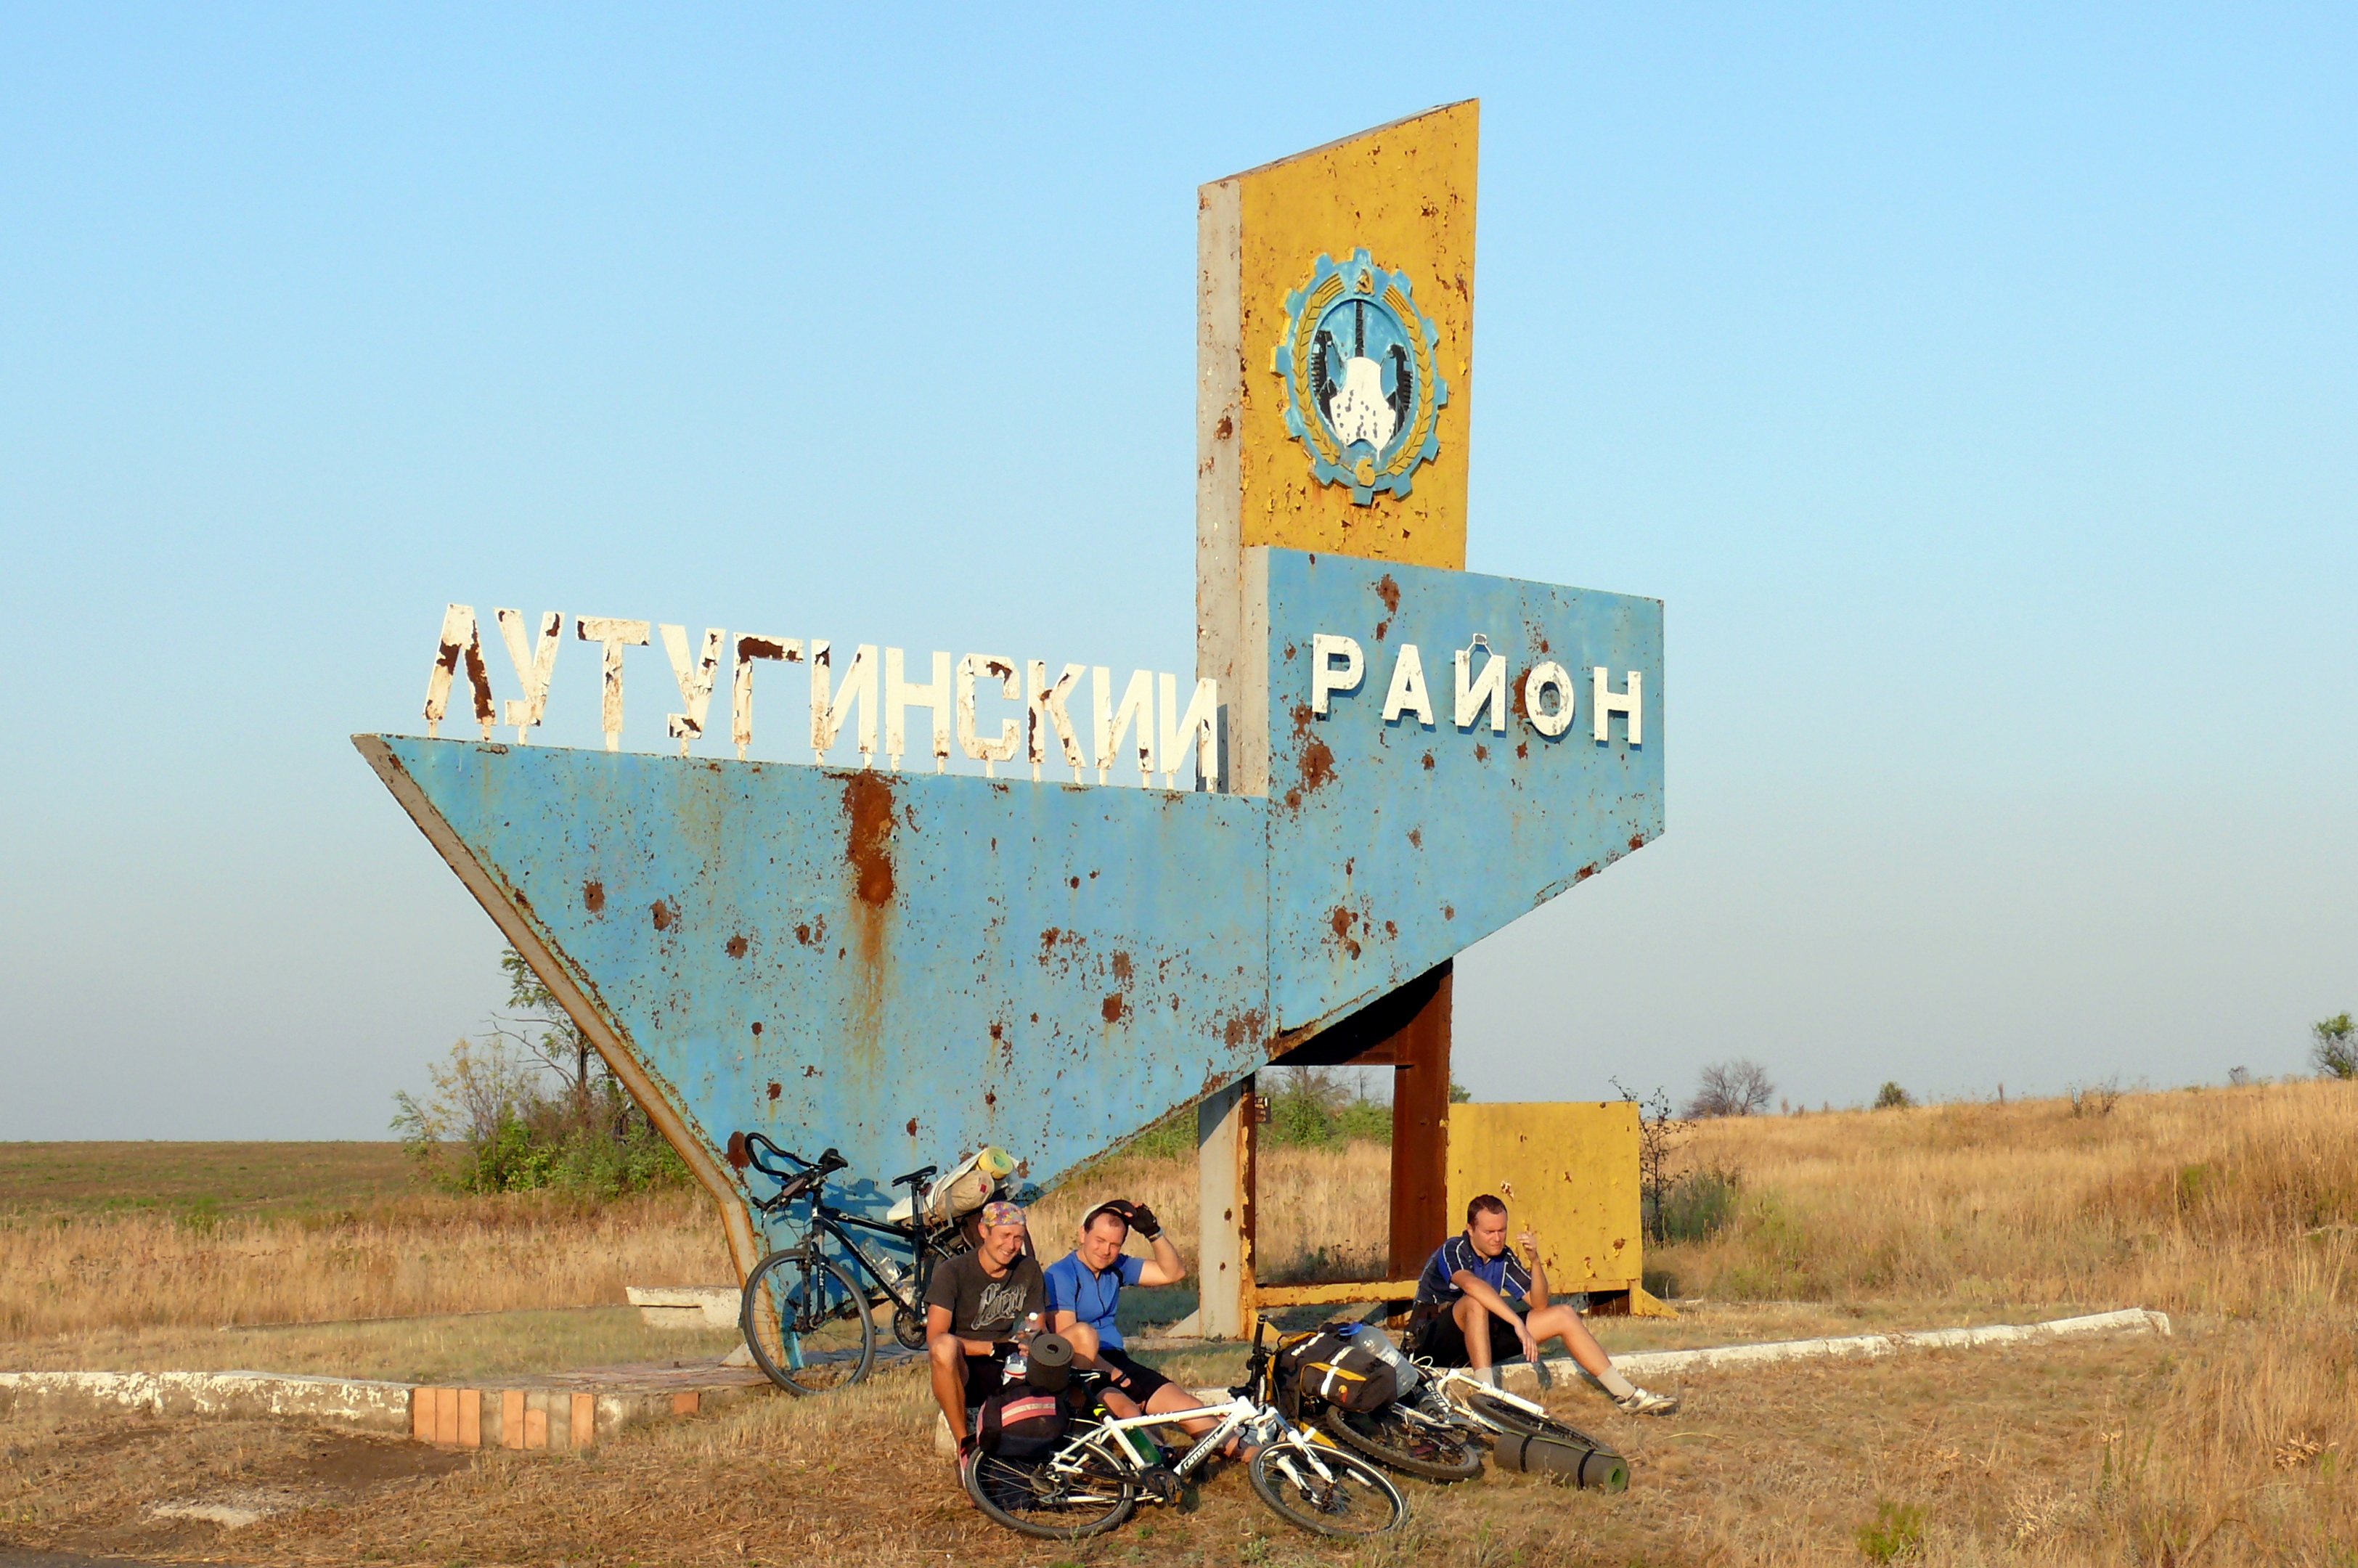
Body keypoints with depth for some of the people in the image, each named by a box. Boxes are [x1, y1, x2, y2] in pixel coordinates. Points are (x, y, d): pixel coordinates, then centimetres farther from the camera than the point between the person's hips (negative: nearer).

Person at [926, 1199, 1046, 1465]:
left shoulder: (1028, 1270, 5)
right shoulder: (954, 1271, -9)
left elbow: (1036, 1330, 6)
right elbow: (935, 1339, -17)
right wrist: (993, 1348, -25)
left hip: (1006, 1373, 4)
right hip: (963, 1374, -4)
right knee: (945, 1346, -38)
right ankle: (965, 1443, -24)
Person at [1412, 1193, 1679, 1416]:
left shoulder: (1504, 1259, 3)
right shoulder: (1454, 1251, -18)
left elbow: (1539, 1304, -1)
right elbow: (1470, 1284, -41)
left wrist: (1534, 1261, -17)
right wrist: (1518, 1324, -47)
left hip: (1479, 1340, 7)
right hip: (1433, 1342, -7)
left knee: (1563, 1316, -1)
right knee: (1476, 1302, -38)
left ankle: (1627, 1395, 1)